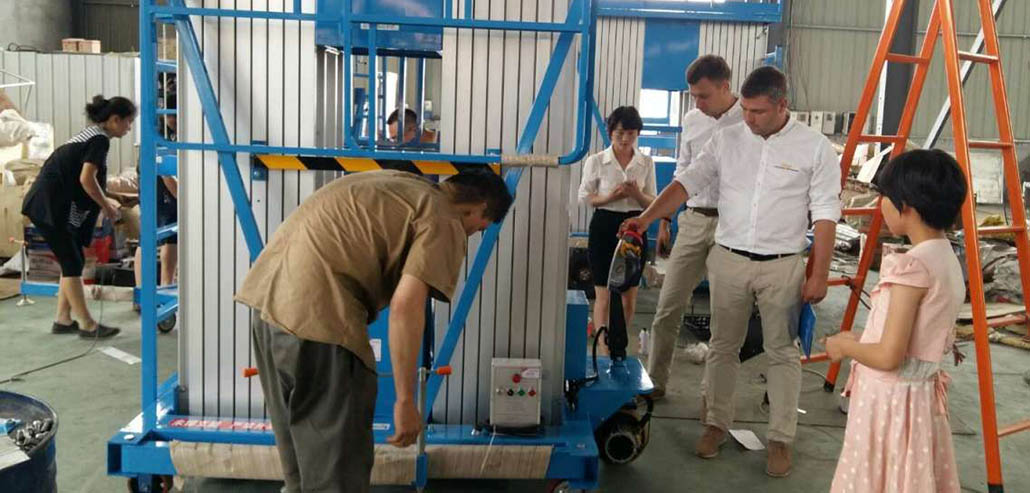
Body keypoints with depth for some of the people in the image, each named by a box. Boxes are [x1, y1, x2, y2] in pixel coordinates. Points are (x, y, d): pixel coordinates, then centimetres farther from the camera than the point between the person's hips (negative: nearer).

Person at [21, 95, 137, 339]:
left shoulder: (91, 134, 17)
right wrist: (107, 207, -8)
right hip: (49, 207, -10)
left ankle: (63, 320, 18)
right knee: (72, 263, -6)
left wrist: (104, 200, 18)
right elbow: (86, 179, -20)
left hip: (53, 205, 10)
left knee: (73, 262, 12)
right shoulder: (100, 139, -12)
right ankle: (87, 325, -2)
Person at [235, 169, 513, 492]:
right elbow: (405, 306, -15)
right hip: (315, 315, -9)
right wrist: (405, 400, -11)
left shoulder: (394, 182, 23)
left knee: (299, 443, 24)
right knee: (337, 465, 2)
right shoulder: (444, 222, -3)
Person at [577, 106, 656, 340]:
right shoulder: (596, 161, -3)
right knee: (604, 296, -1)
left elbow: (652, 203, 7)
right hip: (604, 227, -2)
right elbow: (584, 197, 1)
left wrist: (638, 194, -15)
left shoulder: (646, 163, 3)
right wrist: (610, 197, -17)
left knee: (629, 295, 10)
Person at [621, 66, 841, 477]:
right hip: (728, 260, 3)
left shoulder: (814, 147, -5)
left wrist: (819, 274, -7)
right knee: (723, 347, 12)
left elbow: (825, 215, -4)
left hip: (782, 266, -2)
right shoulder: (726, 139, 2)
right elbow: (687, 183, 0)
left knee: (782, 352, 6)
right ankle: (716, 424, 26)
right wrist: (646, 218, -13)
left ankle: (780, 439, 18)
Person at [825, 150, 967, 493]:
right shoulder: (949, 261, 5)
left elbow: (888, 357, -24)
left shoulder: (911, 266, -22)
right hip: (922, 396, 8)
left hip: (889, 397, -8)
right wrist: (861, 339, 14)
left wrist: (845, 346, -6)